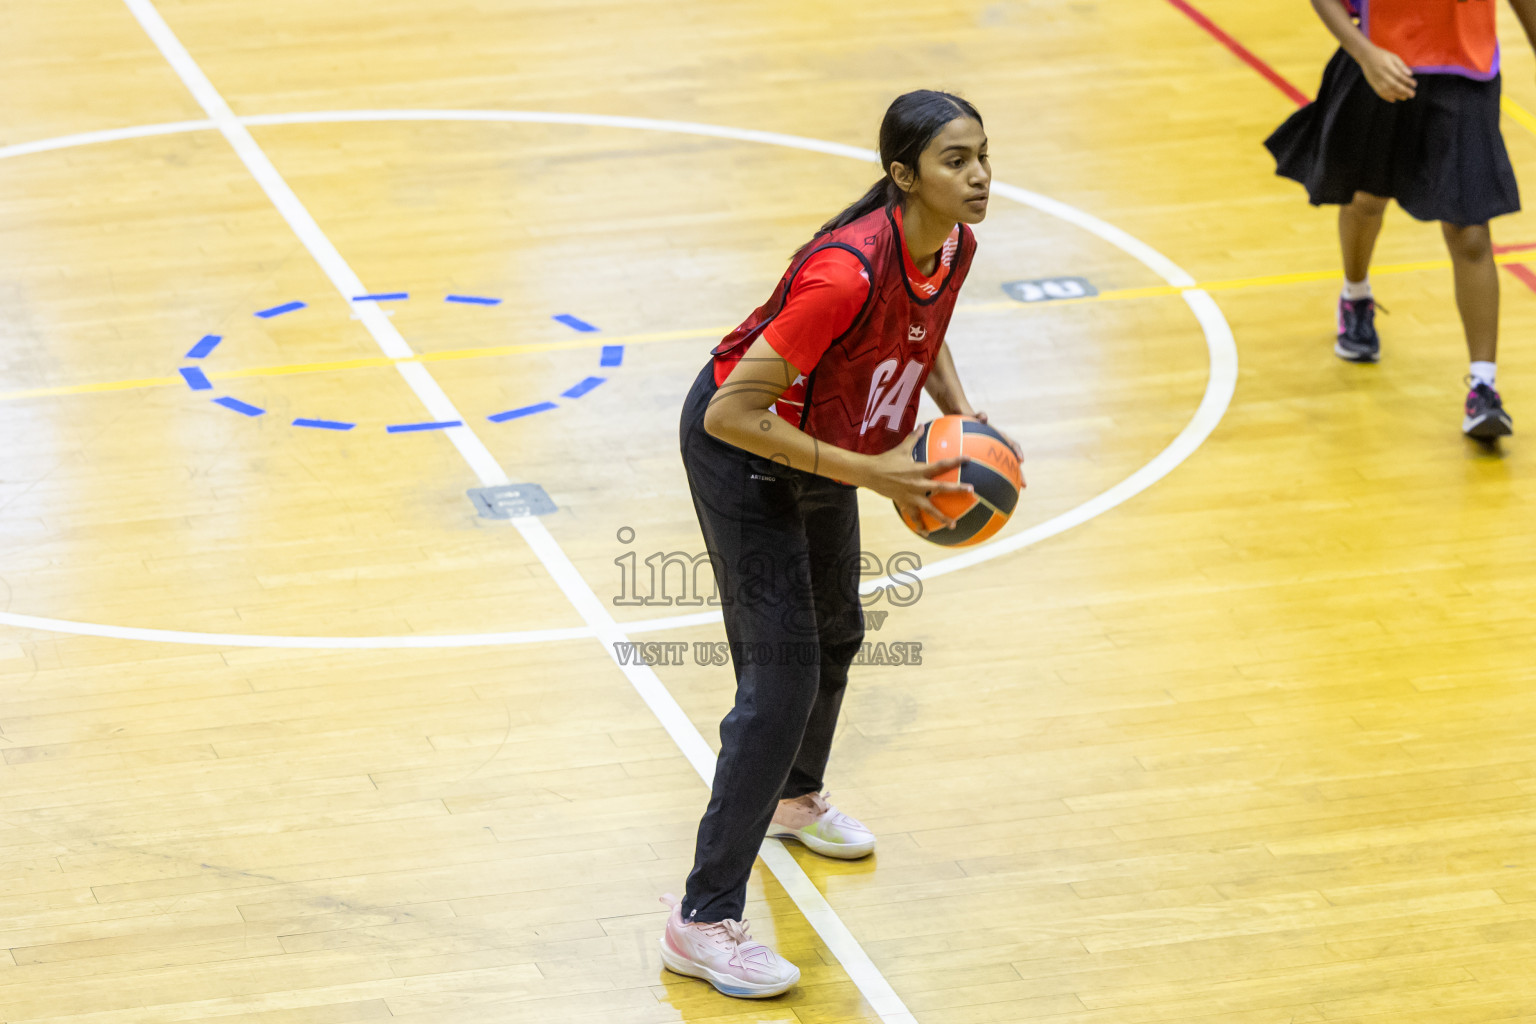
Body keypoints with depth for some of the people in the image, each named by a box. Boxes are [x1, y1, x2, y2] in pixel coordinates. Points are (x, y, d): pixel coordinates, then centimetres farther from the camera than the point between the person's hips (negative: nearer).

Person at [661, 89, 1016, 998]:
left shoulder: (953, 246, -13)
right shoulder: (847, 272, -38)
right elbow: (732, 413, -36)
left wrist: (961, 415, -5)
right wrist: (870, 472, -33)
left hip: (821, 444, 9)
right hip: (742, 451, -8)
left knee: (836, 636, 27)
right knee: (782, 673, -13)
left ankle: (794, 795, 57)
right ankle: (703, 921, -7)